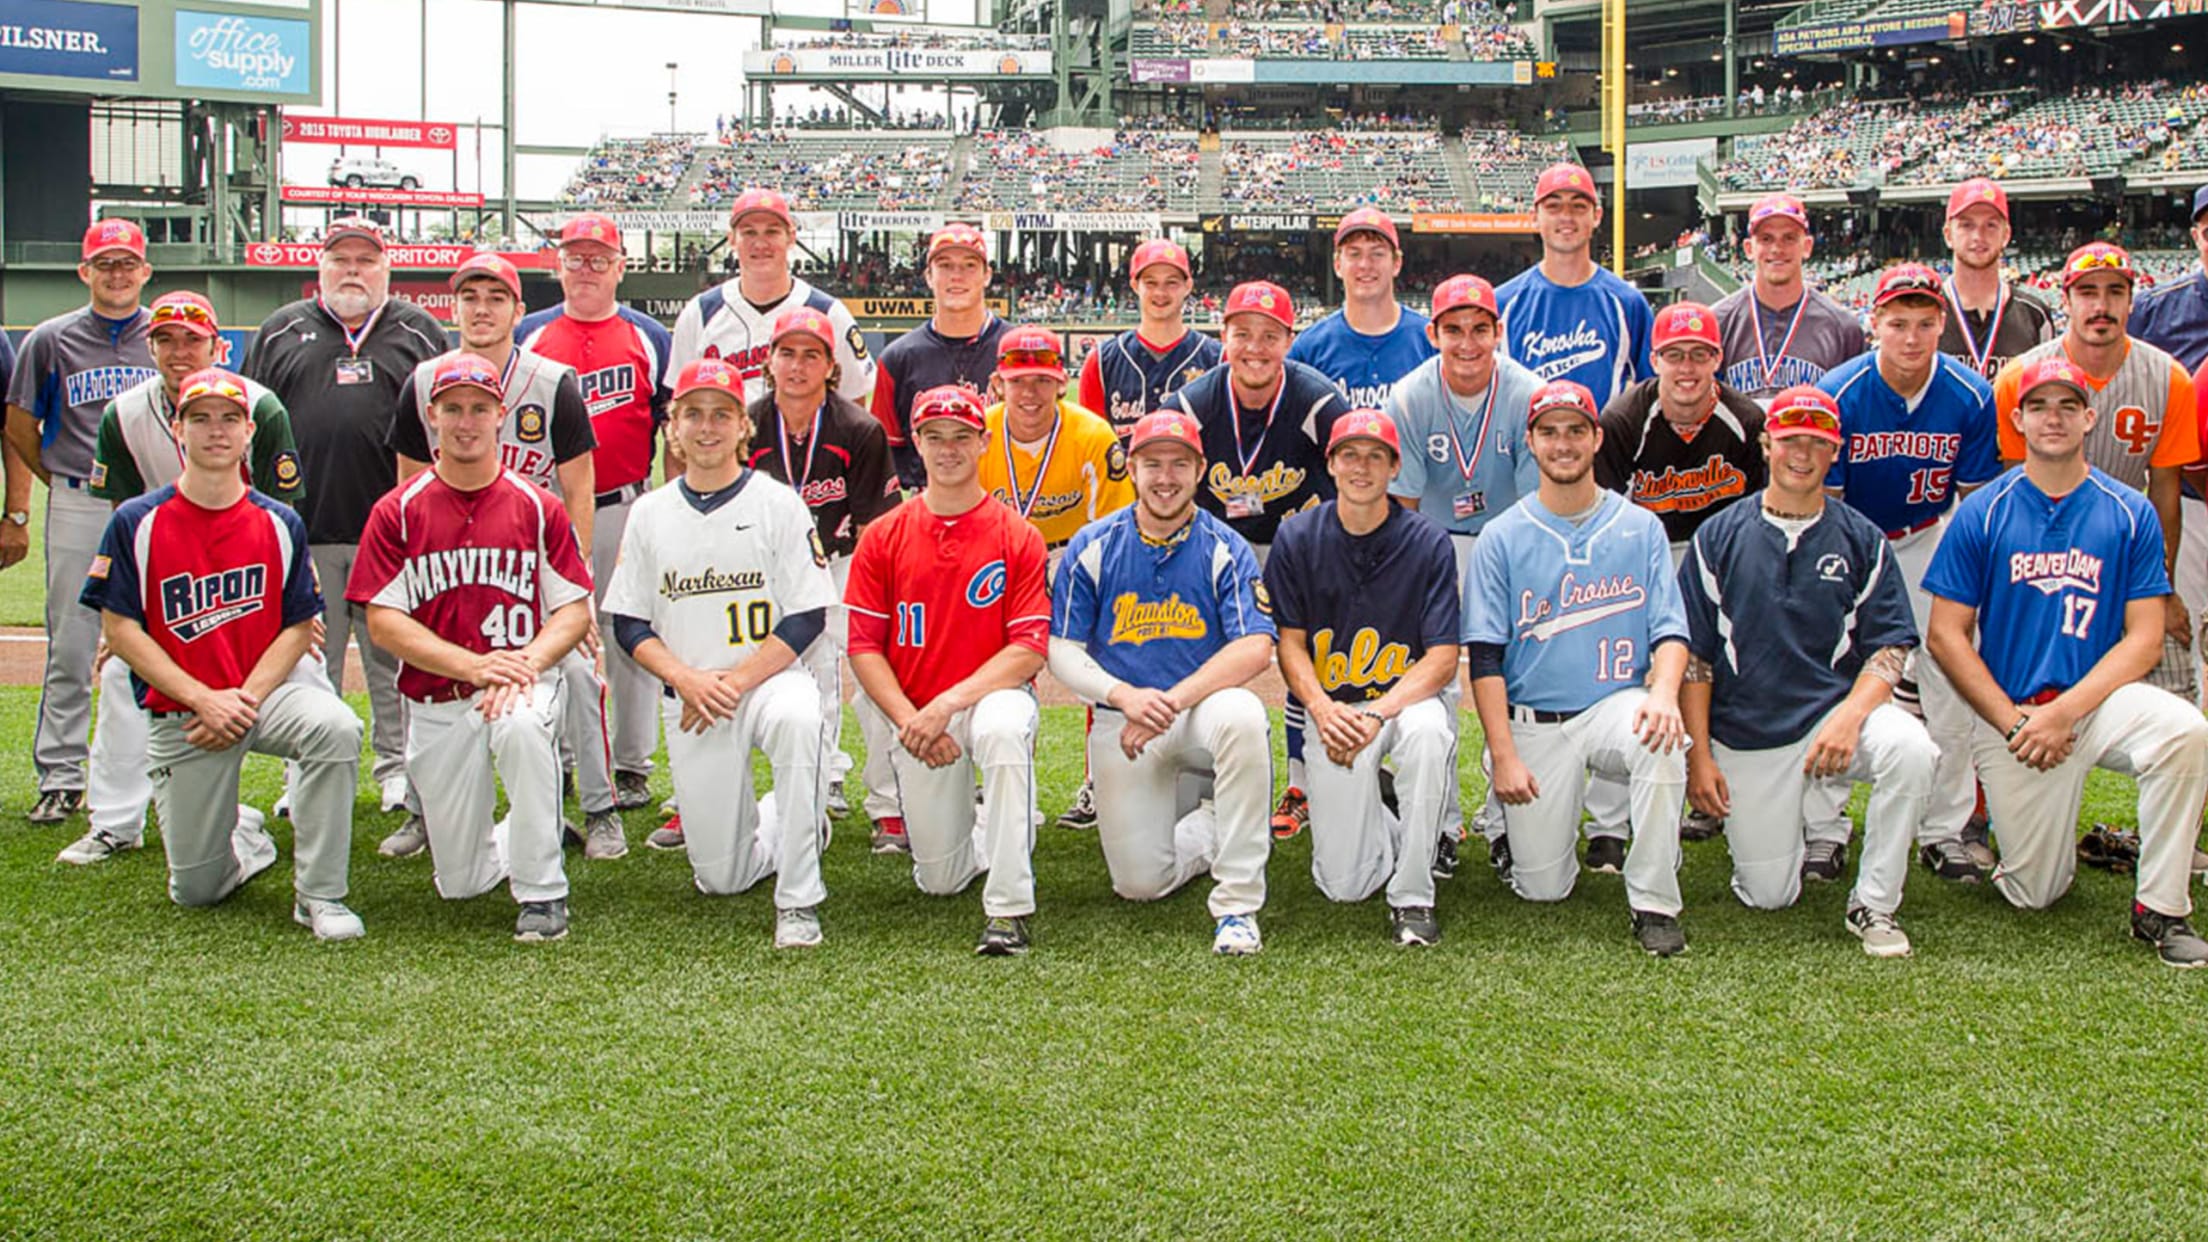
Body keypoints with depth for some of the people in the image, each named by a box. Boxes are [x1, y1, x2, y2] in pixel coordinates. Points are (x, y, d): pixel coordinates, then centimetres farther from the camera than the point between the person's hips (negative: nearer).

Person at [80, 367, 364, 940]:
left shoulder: (280, 524, 0)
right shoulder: (136, 522, -3)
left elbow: (299, 629, 0)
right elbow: (119, 628, -6)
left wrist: (244, 700, -15)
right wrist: (204, 699, -16)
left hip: (271, 685, 0)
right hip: (179, 713, 0)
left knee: (335, 727, -36)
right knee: (195, 891, 1)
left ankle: (319, 894, -21)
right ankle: (245, 837, 39)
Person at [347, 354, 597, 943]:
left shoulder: (537, 507, 2)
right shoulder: (397, 512, 1)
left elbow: (574, 609, 1)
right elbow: (382, 621, -6)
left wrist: (525, 663, -19)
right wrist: (473, 665, -19)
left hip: (525, 681, -1)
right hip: (436, 701, 1)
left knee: (522, 725, -40)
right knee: (460, 883, 3)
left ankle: (542, 893, -23)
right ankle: (517, 833, 40)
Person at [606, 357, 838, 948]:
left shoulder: (778, 504, -1)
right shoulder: (650, 514, 8)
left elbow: (807, 618, -6)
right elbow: (628, 624, 7)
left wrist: (733, 683, -16)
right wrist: (687, 679, -11)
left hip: (769, 677, -3)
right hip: (688, 698, 3)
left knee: (796, 718, -41)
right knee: (720, 878, 1)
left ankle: (798, 901, -31)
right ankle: (781, 827, 37)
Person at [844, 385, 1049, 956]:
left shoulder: (1018, 538, -4)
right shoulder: (882, 538, 3)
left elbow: (1030, 648, -11)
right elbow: (863, 646, 0)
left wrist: (948, 704, -21)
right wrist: (908, 720, -14)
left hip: (992, 696, -2)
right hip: (915, 717, 3)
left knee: (1004, 726, -40)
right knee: (939, 880, 1)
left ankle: (1009, 907, -31)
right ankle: (992, 829, 39)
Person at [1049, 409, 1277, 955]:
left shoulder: (1224, 548, -4)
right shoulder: (1093, 546, -1)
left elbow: (1255, 647, -15)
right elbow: (1063, 650, -2)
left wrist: (1171, 701, -25)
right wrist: (1125, 696, -21)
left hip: (1202, 710, -1)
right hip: (1121, 721, 1)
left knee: (1242, 715, -38)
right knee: (1140, 882, -7)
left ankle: (1238, 904, -27)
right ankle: (1210, 823, 29)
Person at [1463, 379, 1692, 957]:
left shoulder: (1640, 527, 7)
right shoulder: (1502, 537, 3)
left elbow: (1670, 630, 1)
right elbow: (1485, 656, -2)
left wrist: (1664, 693, -22)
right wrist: (1503, 756, -12)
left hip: (1616, 704, 0)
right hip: (1534, 723, 0)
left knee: (1661, 738, -36)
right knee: (1542, 886, -6)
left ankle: (1654, 904, -20)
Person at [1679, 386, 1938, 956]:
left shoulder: (1862, 540, 5)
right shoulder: (1719, 537, 3)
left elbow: (1890, 646, 0)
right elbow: (1693, 654, 2)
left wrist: (1849, 716, -19)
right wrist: (1699, 755, -5)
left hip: (1834, 710, 0)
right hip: (1746, 736, 0)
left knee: (1909, 747, -33)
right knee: (1768, 895, -3)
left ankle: (1874, 904, -14)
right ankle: (1816, 821, 32)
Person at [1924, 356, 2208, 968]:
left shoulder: (2131, 514, 2)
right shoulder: (1982, 512, 0)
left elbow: (2144, 640, -2)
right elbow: (1946, 635, -2)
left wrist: (2063, 712, -16)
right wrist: (2015, 722, -11)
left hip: (2099, 698, 1)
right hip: (2007, 713, 0)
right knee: (2035, 893, -1)